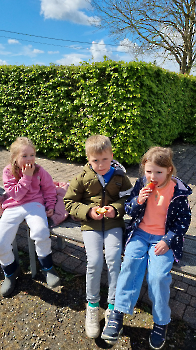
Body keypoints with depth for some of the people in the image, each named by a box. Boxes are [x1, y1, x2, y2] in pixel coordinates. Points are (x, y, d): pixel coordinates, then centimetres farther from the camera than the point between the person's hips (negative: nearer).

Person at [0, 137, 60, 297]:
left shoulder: (39, 171, 0)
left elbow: (49, 189, 10)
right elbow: (16, 194, -10)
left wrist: (50, 206, -1)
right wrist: (26, 177, -16)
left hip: (34, 204, -1)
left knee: (41, 232, -31)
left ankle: (48, 267, -3)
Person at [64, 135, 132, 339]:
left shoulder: (119, 176, -1)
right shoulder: (82, 178, -3)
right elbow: (69, 202, 2)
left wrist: (116, 209, -14)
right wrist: (88, 211, -13)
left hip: (113, 224, 1)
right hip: (90, 225, 0)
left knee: (113, 259, -16)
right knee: (94, 262, -14)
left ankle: (113, 307, 4)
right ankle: (92, 306, 12)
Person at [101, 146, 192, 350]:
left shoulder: (178, 192, -10)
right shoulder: (142, 184, -3)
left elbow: (183, 221, -3)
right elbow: (128, 210, 3)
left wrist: (168, 241, -14)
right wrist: (138, 201, -19)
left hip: (164, 238, -2)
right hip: (140, 233, 2)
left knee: (158, 275, -18)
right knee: (130, 263, -20)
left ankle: (161, 322, 6)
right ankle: (117, 314, -11)